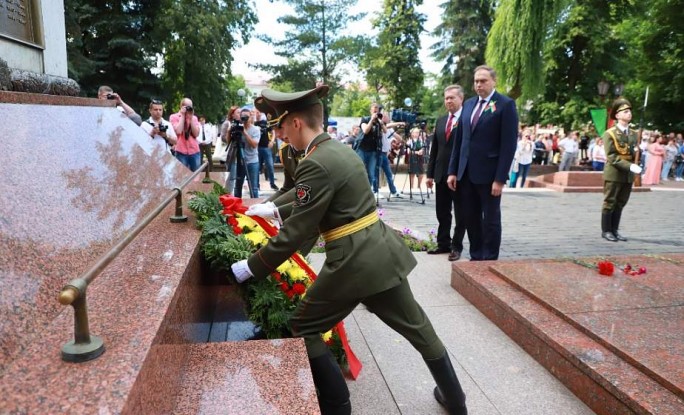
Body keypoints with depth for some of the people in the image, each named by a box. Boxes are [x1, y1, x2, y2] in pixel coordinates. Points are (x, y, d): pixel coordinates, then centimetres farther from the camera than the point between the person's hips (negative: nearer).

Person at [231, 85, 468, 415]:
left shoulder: (315, 165, -17)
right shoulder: (342, 150, 11)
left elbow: (295, 233, -17)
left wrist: (250, 268, -7)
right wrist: (276, 211, 27)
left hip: (353, 262, -9)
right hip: (382, 252, 9)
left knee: (303, 328, 11)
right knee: (416, 326, 21)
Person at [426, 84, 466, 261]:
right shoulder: (440, 121, 13)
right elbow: (434, 149, 13)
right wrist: (430, 173, 9)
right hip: (441, 174, 6)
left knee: (460, 214, 6)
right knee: (442, 213, 13)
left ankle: (457, 246, 16)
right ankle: (443, 244, 24)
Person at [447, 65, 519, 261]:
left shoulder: (506, 104, -6)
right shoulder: (469, 104, 13)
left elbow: (509, 144, -11)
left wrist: (500, 178, -16)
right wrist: (453, 171, 8)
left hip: (489, 173, -6)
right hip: (466, 173, 6)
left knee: (491, 220, 5)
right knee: (471, 218, 12)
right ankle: (476, 257, 24)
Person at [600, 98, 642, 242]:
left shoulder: (634, 134, 12)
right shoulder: (610, 133, -8)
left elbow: (634, 153, 20)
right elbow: (611, 156, -16)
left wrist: (636, 151, -5)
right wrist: (630, 166, -24)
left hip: (628, 175, 6)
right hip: (614, 174, -6)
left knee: (620, 204, 10)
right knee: (610, 203, 1)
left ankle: (614, 230, 19)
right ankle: (606, 231, 10)